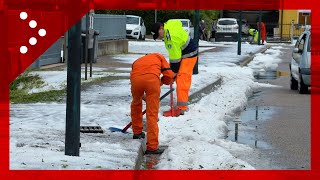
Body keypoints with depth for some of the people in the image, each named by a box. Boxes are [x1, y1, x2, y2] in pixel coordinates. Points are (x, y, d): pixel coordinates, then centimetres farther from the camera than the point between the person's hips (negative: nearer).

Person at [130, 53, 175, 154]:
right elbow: (169, 75, 18)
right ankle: (152, 147, 0)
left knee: (136, 104, 33)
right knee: (152, 114, 2)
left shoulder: (137, 62, 41)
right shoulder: (158, 57, 34)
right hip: (152, 79, -2)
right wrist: (161, 82, 38)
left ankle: (137, 132, 43)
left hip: (135, 78, 3)